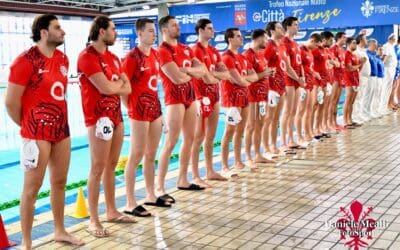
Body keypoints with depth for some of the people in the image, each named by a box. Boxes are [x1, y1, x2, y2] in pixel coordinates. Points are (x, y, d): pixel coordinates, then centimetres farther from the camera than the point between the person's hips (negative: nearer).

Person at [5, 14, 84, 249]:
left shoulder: (63, 59, 8)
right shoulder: (26, 61, -14)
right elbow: (11, 102, -12)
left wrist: (60, 120, 11)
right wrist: (28, 126, 0)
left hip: (62, 130, 7)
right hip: (37, 134, -7)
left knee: (60, 183, 16)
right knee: (32, 188, 0)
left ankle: (60, 231, 31)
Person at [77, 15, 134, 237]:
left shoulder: (113, 57, 14)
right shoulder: (87, 56, -12)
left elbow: (127, 88, 10)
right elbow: (106, 88, -19)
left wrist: (113, 85, -10)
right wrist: (120, 82, 0)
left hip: (116, 115, 8)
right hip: (98, 117, -8)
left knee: (111, 165, 14)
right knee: (98, 168, -5)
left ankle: (111, 211, 24)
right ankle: (93, 220, 2)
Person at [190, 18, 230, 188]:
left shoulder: (214, 51, 16)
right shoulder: (195, 50, -10)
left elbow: (226, 74, 8)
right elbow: (204, 77, -19)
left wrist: (212, 74, -10)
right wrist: (218, 75, -2)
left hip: (214, 95, 8)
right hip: (201, 97, -8)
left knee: (211, 136, 13)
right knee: (199, 137, -6)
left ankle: (210, 171, 23)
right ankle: (195, 177, -2)